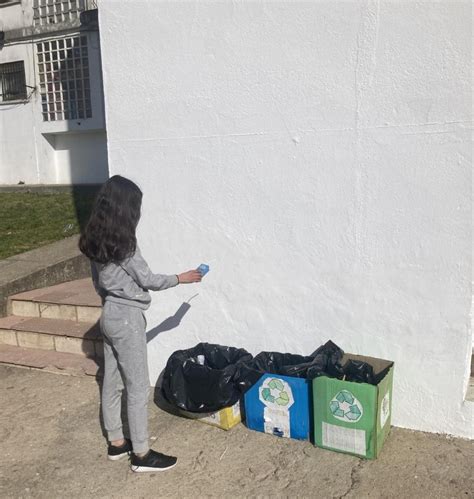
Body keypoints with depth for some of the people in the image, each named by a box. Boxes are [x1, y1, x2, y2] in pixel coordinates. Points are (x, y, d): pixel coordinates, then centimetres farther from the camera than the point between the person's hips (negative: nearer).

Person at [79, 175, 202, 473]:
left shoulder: (96, 238, 5)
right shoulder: (122, 242, -22)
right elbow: (148, 280, -15)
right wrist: (182, 278, -2)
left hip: (109, 315, 9)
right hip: (127, 318, -9)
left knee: (112, 381, 17)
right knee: (138, 387, 1)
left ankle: (116, 443, 31)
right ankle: (141, 454, 12)